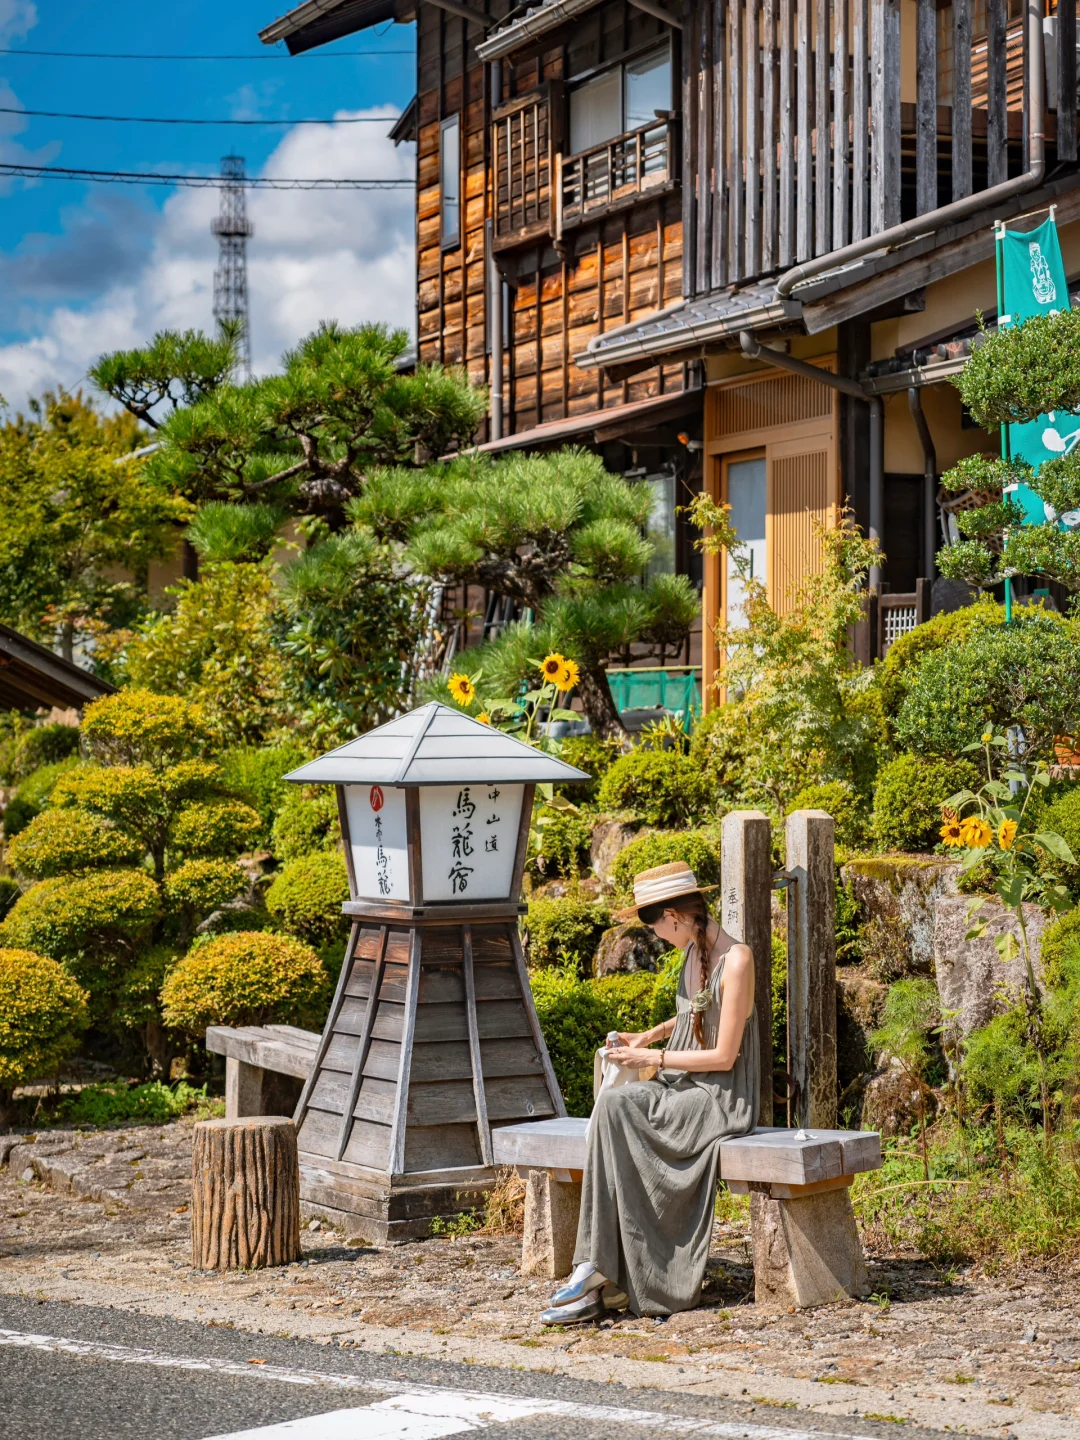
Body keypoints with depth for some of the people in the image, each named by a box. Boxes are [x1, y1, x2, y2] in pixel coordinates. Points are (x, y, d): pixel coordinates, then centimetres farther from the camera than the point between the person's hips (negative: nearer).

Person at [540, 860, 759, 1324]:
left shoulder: (735, 962, -14)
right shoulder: (695, 951, 12)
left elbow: (723, 1057, -15)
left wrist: (655, 1058, -9)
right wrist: (650, 1035, 14)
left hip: (721, 1098, -8)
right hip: (682, 1090, 8)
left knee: (616, 1107, -27)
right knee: (612, 1104, -22)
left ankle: (600, 1268, -22)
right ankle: (604, 1284, -26)